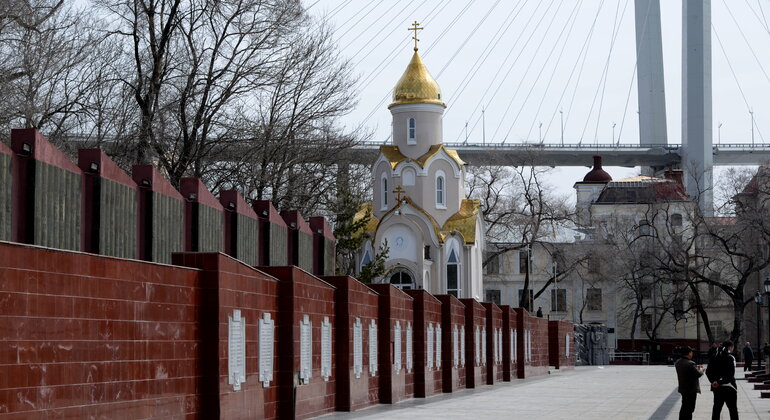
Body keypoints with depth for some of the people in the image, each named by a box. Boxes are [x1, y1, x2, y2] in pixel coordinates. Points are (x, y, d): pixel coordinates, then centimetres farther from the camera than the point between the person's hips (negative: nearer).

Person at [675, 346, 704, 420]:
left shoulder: (678, 362, 3)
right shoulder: (690, 364, -24)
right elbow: (698, 374, -22)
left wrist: (695, 367, 9)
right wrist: (701, 370, -1)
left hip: (683, 388, 9)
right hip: (691, 389, -9)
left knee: (684, 407, 22)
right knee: (689, 408, 0)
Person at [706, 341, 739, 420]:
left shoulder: (715, 357, 6)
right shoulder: (730, 358, -12)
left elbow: (708, 371, -1)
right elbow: (730, 374, -21)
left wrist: (713, 381, -12)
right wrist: (720, 382, -17)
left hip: (717, 388, 5)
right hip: (729, 387, -5)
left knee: (716, 408, 14)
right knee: (733, 410, 4)